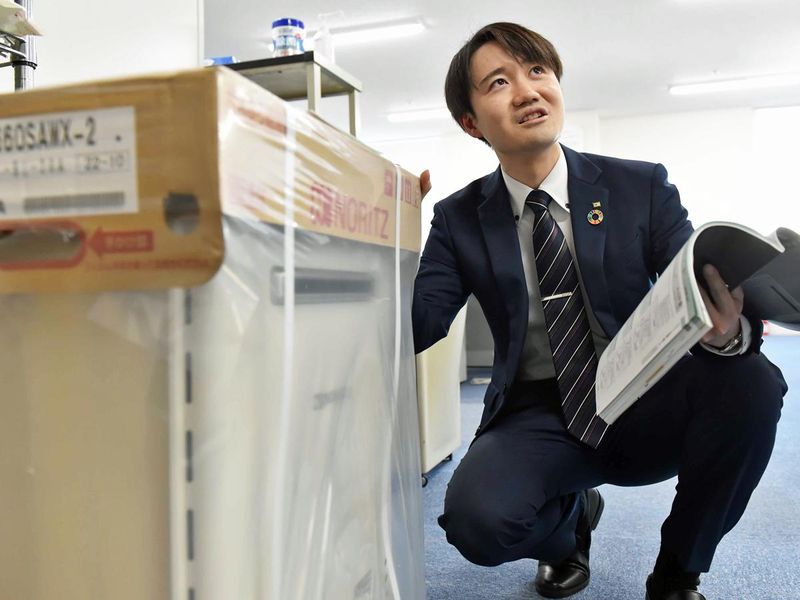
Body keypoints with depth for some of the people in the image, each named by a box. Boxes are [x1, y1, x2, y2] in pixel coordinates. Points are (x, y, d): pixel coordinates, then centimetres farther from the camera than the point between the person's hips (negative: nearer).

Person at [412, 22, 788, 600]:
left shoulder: (642, 186, -1)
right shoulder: (459, 219, -1)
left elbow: (702, 290, -8)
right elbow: (418, 329, -8)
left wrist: (726, 330, -32)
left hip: (646, 408, 1)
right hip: (539, 418, -1)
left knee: (751, 380, -28)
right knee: (476, 519, -30)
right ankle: (571, 515, 10)